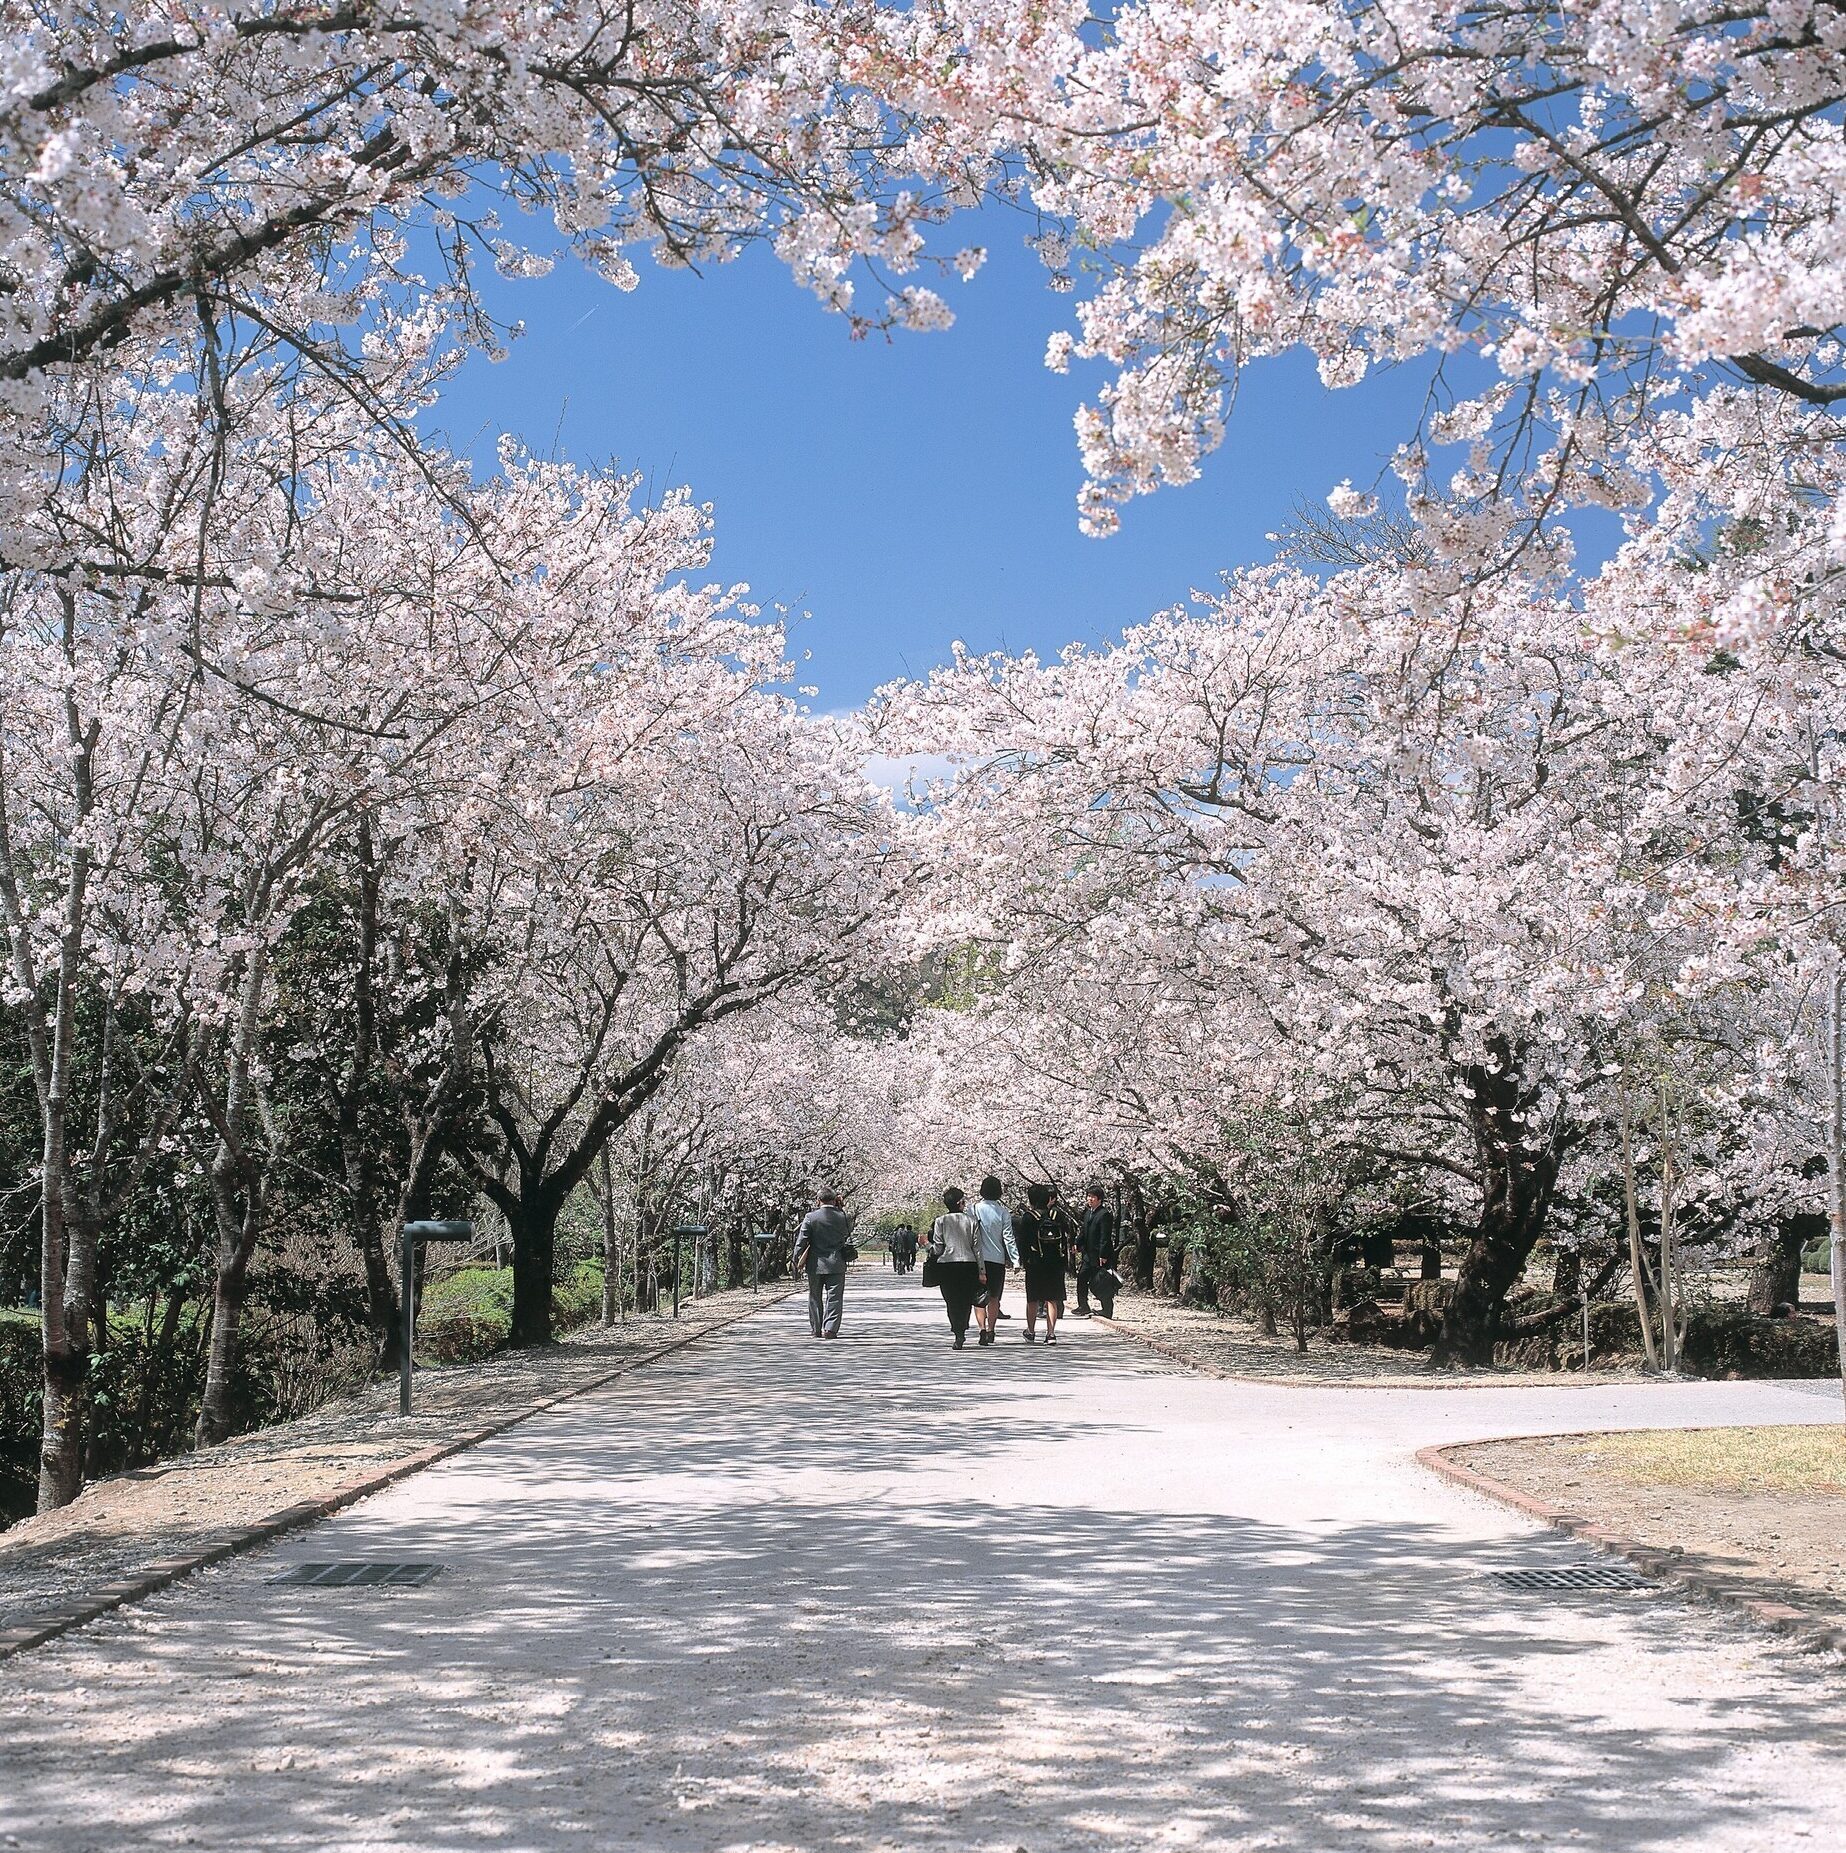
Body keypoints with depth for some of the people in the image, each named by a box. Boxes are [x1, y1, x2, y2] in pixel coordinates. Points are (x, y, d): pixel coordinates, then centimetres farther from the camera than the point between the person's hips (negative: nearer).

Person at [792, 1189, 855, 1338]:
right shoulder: (844, 1217, -4)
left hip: (815, 1265, 0)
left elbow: (801, 1241, -7)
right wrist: (841, 1209, 17)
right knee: (834, 1298, 2)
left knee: (815, 1298, 12)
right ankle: (830, 1328, -9)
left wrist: (797, 1261, 3)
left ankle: (816, 1329, 17)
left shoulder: (810, 1218, -7)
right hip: (837, 1264, 0)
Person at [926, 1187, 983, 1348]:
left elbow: (938, 1249, -4)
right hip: (969, 1264, 1)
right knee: (966, 1301, 13)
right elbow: (977, 1247, 2)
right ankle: (962, 1330, 5)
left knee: (952, 1301, 4)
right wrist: (981, 1271, 7)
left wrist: (930, 1248, 19)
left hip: (946, 1264, -1)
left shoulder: (940, 1221, -2)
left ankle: (959, 1333, -10)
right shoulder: (972, 1221, 1)